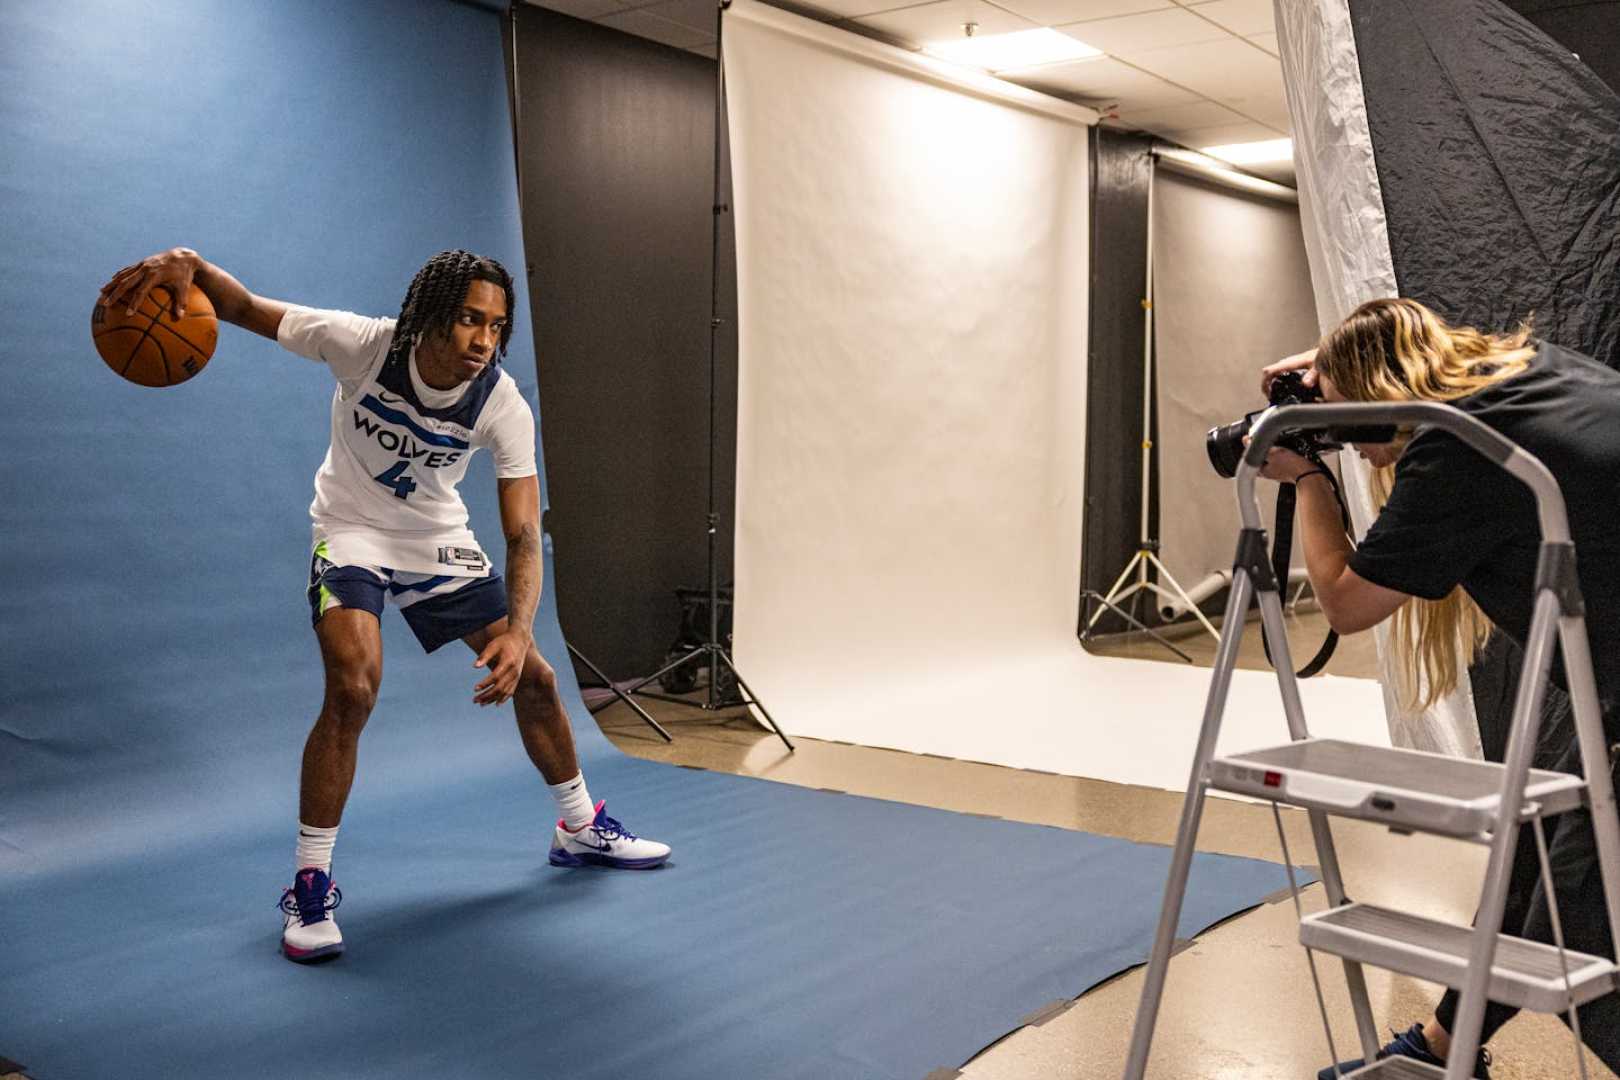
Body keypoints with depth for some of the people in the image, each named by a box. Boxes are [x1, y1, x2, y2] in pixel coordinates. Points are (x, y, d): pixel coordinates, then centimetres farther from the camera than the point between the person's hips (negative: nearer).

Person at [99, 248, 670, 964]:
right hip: (352, 534, -3)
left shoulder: (504, 409, -24)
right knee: (353, 688, -26)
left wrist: (518, 631, -40)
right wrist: (187, 264, -40)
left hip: (440, 542, 3)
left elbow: (523, 536, -24)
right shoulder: (363, 345, -27)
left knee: (535, 680, 3)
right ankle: (309, 886, -10)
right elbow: (245, 307, -17)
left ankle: (581, 830, 27)